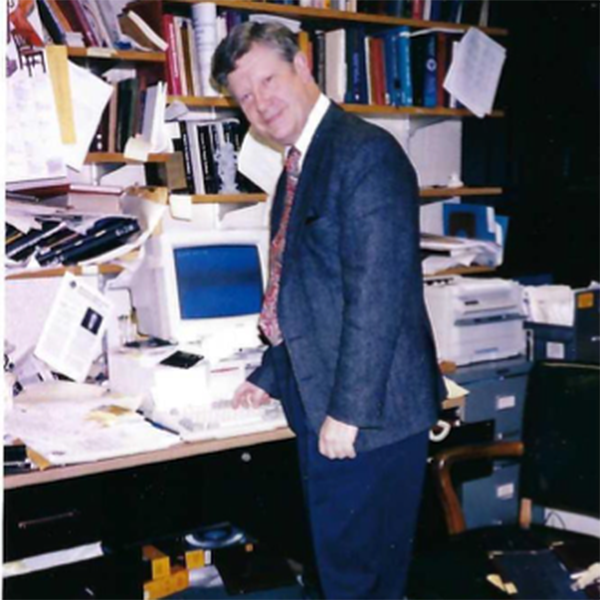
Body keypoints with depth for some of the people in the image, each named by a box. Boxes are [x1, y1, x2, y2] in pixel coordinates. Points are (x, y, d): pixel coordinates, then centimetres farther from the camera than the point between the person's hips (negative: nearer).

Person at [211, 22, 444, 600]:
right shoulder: (297, 168, 15)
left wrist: (347, 410, -21)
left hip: (365, 413, -9)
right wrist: (270, 378, 21)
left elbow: (378, 291, -22)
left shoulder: (365, 152, -15)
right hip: (320, 407, 9)